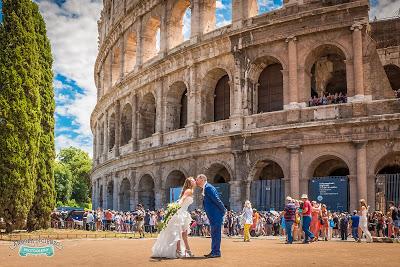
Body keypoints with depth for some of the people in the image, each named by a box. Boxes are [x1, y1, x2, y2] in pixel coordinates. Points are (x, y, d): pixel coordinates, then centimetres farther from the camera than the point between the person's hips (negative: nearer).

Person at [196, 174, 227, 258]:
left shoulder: (208, 188, -16)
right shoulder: (205, 189, 16)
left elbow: (217, 200, -19)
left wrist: (223, 210, -14)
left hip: (216, 215, -10)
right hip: (213, 216, 10)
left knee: (216, 233, -5)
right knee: (214, 233, 14)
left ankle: (216, 252, 0)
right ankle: (214, 251, 20)